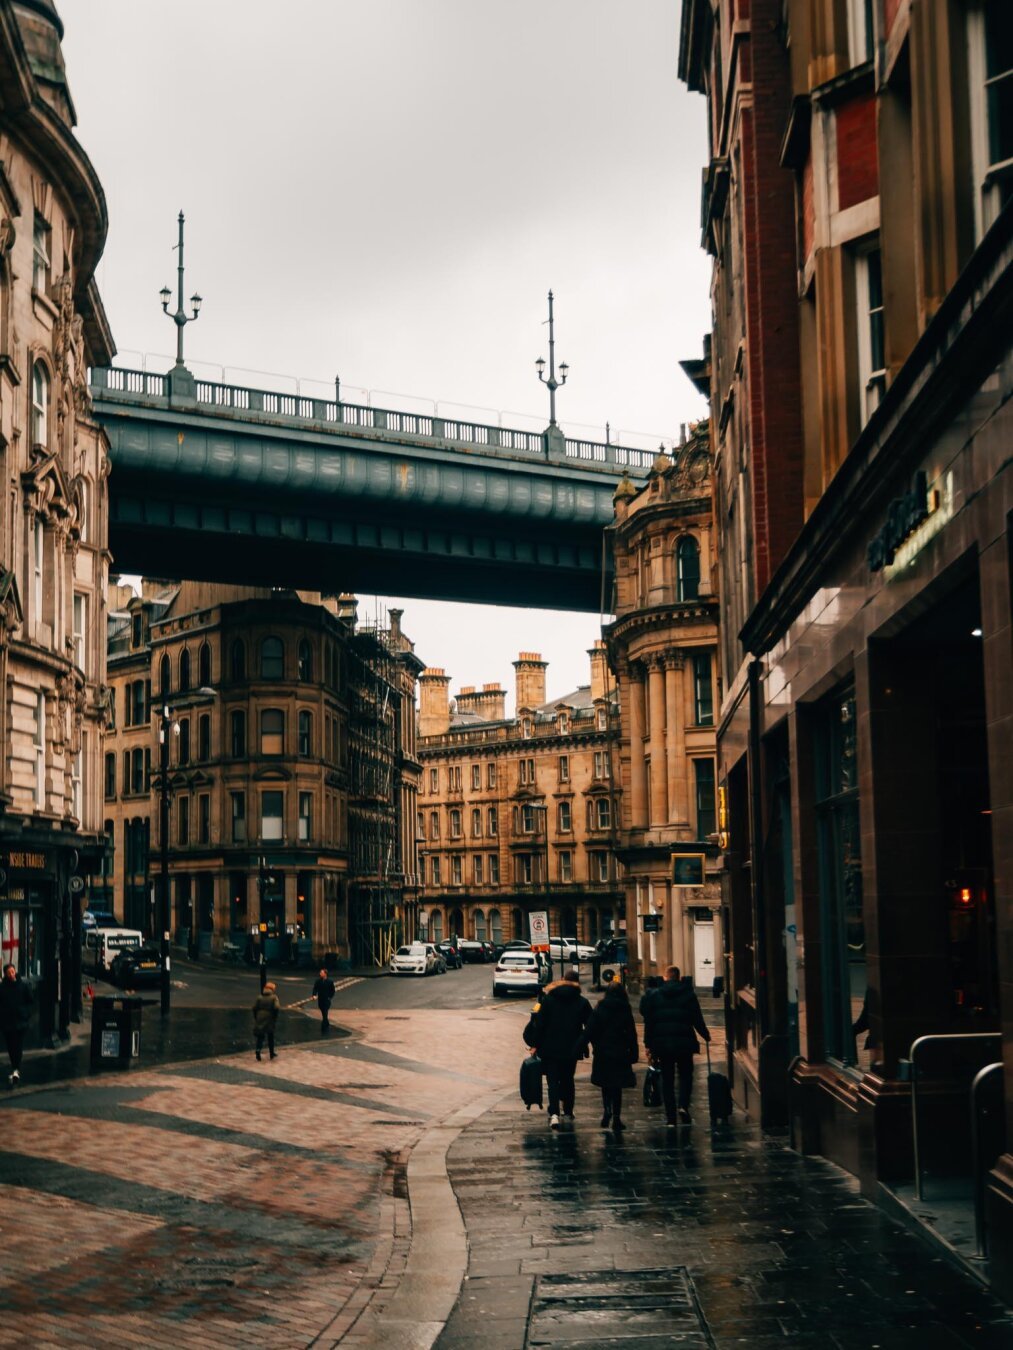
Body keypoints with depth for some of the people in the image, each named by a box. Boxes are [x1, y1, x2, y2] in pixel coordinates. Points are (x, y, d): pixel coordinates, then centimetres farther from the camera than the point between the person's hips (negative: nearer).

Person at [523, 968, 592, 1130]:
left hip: (551, 1049, -1)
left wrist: (535, 1044, 0)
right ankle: (568, 1112, 25)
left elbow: (540, 1023, -5)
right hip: (571, 1050, 1)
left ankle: (554, 1114, -18)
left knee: (553, 1081, -1)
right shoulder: (582, 1002, -1)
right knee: (567, 1080, 19)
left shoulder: (548, 999, -3)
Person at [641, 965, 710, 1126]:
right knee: (685, 1075, 12)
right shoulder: (688, 994, 1)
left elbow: (648, 1022, 2)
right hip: (684, 1043, -1)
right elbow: (697, 1019, 2)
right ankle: (683, 1105, -11)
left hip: (662, 1043, 1)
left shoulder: (654, 996, 4)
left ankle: (671, 1117, 5)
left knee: (667, 1079, 7)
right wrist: (706, 1035, 18)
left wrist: (648, 1044, 6)